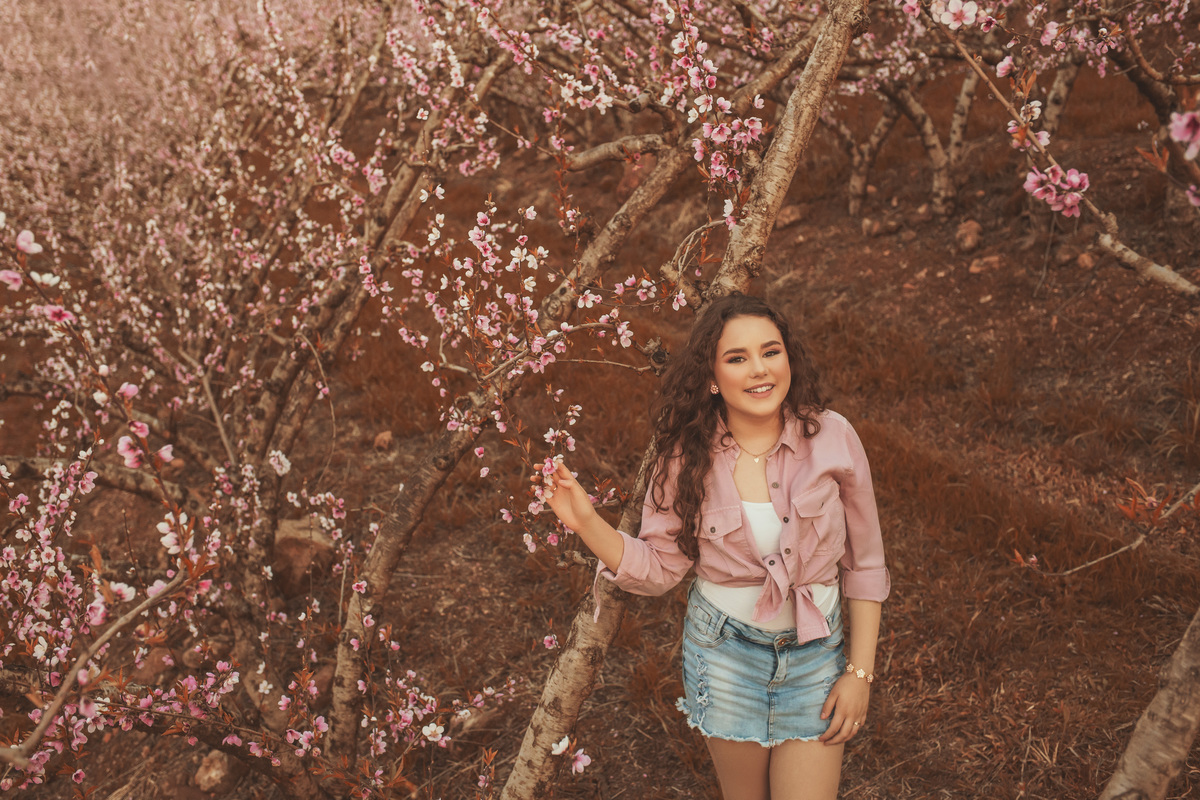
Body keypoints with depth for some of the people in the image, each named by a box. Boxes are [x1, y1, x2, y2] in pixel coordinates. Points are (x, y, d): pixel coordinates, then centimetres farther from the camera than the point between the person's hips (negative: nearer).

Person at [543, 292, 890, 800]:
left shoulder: (831, 436, -13)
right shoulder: (687, 456, -11)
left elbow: (864, 563, -4)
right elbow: (659, 567, -5)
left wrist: (860, 672, -3)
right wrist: (586, 522, -19)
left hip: (815, 653, 0)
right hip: (725, 649, 0)